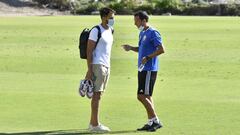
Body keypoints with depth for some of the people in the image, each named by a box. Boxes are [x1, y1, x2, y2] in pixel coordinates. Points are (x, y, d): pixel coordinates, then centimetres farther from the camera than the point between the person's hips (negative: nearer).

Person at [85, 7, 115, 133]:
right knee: (97, 94, -9)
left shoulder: (110, 31, 15)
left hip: (106, 66, 9)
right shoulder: (96, 31, -11)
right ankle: (95, 125, -9)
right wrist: (89, 70, -19)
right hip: (97, 65, -9)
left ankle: (92, 123, 16)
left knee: (98, 94, 11)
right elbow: (89, 50, -14)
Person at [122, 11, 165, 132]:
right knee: (146, 96, 11)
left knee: (142, 96, -12)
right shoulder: (142, 33, 15)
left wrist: (147, 57, -23)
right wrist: (130, 48, 12)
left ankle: (156, 121, -5)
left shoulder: (153, 33, -13)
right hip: (142, 69, 10)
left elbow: (161, 49, -19)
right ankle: (151, 122, 16)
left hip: (149, 70, -10)